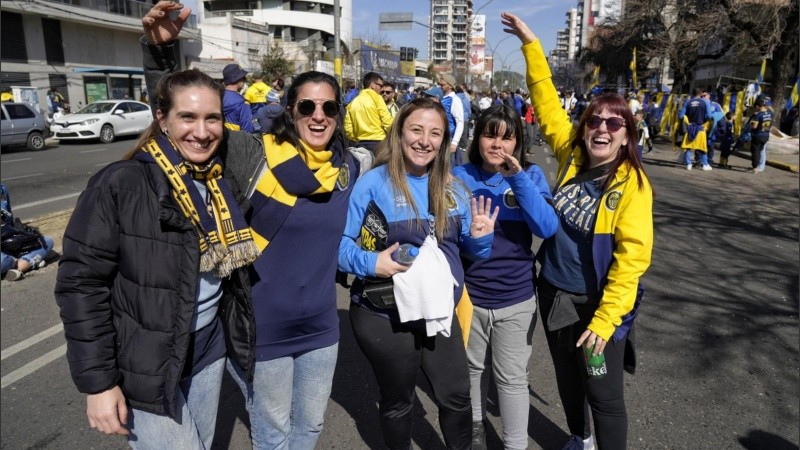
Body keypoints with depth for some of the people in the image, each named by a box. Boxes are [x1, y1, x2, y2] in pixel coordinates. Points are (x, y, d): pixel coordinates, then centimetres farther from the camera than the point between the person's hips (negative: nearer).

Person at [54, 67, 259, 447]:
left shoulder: (222, 183, 1)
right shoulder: (120, 185, -18)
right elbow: (81, 282, -17)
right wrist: (97, 381, -17)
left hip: (209, 347, 6)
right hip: (145, 363, -6)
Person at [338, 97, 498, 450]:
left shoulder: (452, 188, 1)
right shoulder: (373, 183, -14)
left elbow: (469, 248, 9)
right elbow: (339, 242, -14)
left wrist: (480, 237, -12)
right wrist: (369, 263, -30)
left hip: (441, 312, 4)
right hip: (384, 316, -4)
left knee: (457, 397, 19)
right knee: (397, 402, 20)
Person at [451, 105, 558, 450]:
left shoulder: (530, 175, -5)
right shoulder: (459, 176, -5)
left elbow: (548, 228, -18)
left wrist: (519, 179, -25)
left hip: (516, 298, -1)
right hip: (468, 294, 1)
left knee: (512, 378, 12)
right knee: (473, 367, 21)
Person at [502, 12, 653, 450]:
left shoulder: (632, 185, -16)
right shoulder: (572, 158, -3)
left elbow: (632, 257, -19)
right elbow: (547, 105, 3)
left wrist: (604, 319, -23)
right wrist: (531, 45, 2)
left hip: (598, 305, -5)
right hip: (554, 295, 6)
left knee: (604, 395, 7)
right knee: (567, 378, 23)